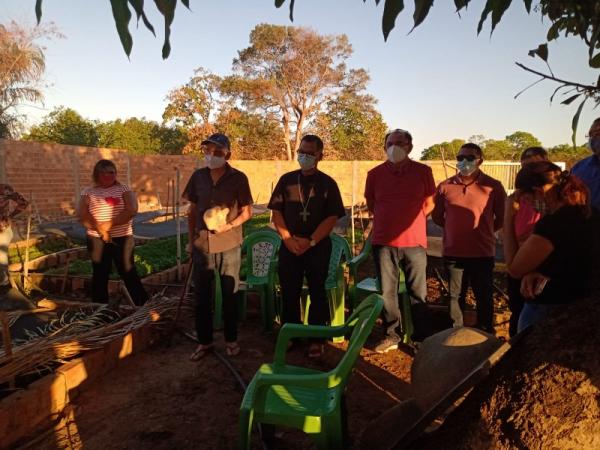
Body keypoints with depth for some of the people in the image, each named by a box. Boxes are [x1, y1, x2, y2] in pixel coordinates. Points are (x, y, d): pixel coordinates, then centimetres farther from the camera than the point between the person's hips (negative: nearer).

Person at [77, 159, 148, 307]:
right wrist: (100, 229, -16)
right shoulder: (89, 192, 6)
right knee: (100, 275, 10)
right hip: (96, 240, 2)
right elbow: (81, 213, -6)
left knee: (128, 273, 0)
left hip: (122, 238, -2)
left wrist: (109, 224, -18)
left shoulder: (123, 189, 2)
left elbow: (132, 210, -13)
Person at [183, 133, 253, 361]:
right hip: (202, 245, 3)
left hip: (229, 245, -3)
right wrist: (191, 239, 7)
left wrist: (229, 225, -19)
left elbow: (247, 211, -2)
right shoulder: (198, 176, 3)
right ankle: (204, 341, 24)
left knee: (229, 295, 10)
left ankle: (231, 340, 26)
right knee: (201, 296, 9)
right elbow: (192, 210, 10)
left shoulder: (238, 178, -6)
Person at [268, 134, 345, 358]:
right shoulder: (287, 180, 6)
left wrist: (310, 241, -14)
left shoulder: (328, 183, 0)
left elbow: (332, 217, -6)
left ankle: (316, 339, 15)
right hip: (289, 246, 2)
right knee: (289, 292, 8)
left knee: (317, 292, 5)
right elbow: (276, 212, 3)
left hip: (318, 246, -2)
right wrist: (288, 239, -10)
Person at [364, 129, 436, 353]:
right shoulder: (375, 174, 2)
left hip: (414, 242, -1)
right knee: (387, 292, 8)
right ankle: (392, 335, 22)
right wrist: (390, 220, 11)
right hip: (383, 242, 1)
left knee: (418, 293, 6)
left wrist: (410, 221, 9)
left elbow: (429, 204, 11)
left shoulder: (423, 171, 0)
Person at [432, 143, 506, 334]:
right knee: (455, 296, 12)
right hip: (453, 252, 1)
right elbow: (437, 215, 12)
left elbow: (502, 217, 6)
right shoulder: (445, 186, 0)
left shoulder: (493, 186, -4)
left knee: (484, 297, 10)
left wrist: (484, 231, 8)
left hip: (483, 252, -1)